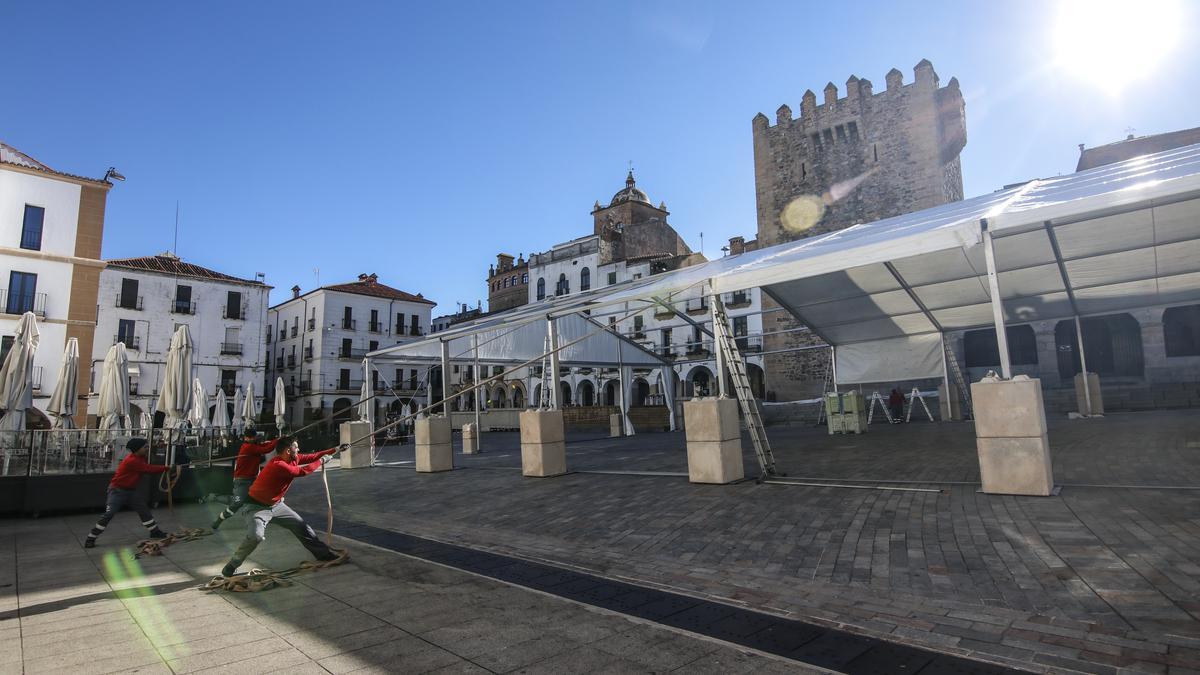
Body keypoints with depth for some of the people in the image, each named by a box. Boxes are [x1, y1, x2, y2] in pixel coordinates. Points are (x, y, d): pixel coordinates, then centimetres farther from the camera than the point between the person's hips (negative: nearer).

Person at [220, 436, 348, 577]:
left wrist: (335, 449, 2)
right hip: (258, 506, -8)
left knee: (301, 526, 9)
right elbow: (302, 471, -25)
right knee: (256, 536, -28)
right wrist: (321, 461, -13)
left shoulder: (293, 459, -5)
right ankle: (231, 567, -8)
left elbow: (311, 457, 3)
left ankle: (323, 553, 19)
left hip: (276, 505, 8)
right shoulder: (278, 465, -31)